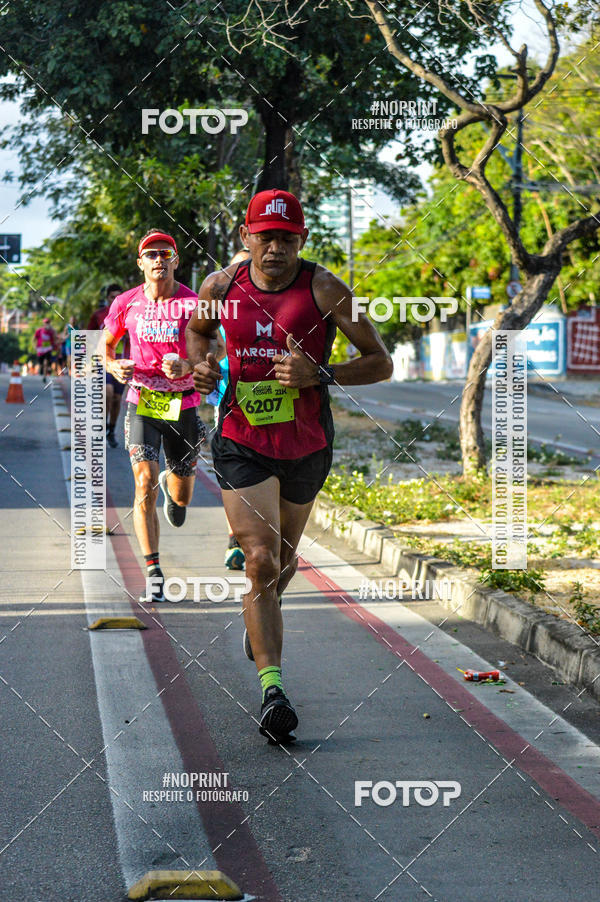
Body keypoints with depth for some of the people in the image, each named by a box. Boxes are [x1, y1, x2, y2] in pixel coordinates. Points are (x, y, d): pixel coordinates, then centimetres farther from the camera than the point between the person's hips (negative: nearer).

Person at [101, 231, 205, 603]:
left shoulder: (194, 304, -7)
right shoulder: (127, 303, -1)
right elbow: (106, 345, 14)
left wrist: (186, 366, -27)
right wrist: (115, 366, -8)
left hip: (183, 407, 0)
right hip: (141, 404, 0)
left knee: (181, 497, 13)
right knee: (146, 484, -17)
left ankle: (174, 488, 54)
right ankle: (154, 576, -12)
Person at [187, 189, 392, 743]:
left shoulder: (324, 290, -12)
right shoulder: (221, 287, -4)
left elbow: (381, 363, -10)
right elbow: (196, 329, 20)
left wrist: (320, 375, -26)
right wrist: (201, 363, -3)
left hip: (307, 448, 1)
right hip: (241, 443, -1)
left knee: (283, 560, 20)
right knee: (261, 561, -16)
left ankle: (262, 613, 55)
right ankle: (271, 688, -17)